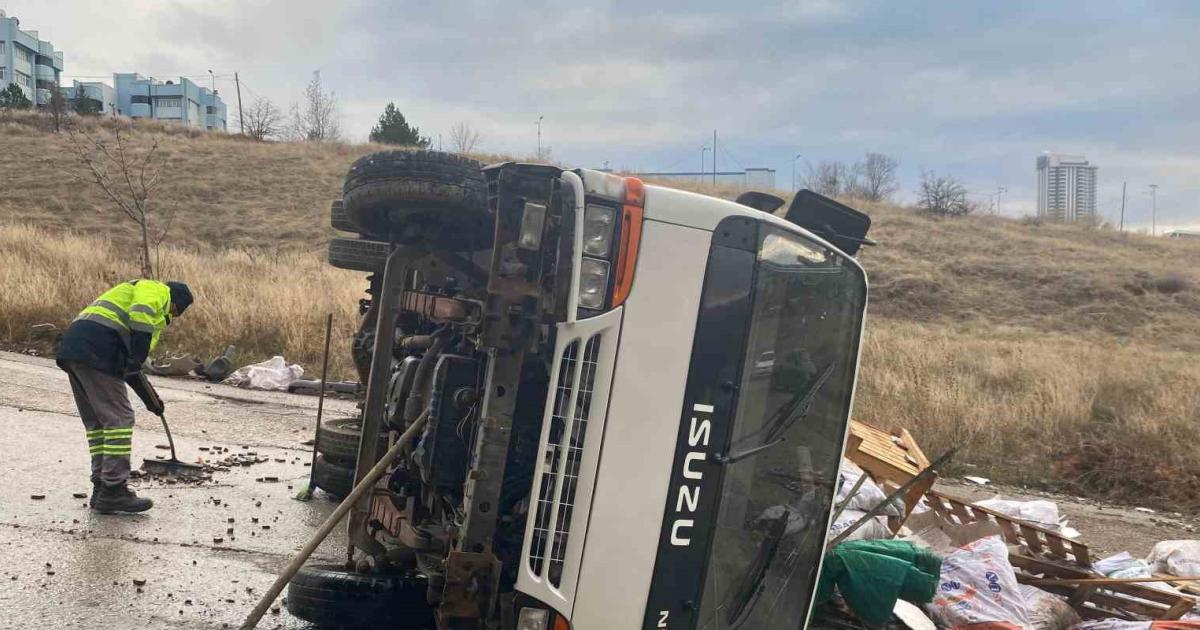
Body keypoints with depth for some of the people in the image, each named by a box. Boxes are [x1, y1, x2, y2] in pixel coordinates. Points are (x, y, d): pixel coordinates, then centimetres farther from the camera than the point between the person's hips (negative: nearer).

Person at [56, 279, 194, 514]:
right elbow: (140, 316, -16)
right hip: (96, 351, -10)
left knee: (96, 421, 15)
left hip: (73, 345, 10)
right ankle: (113, 492, -4)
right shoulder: (156, 290, 8)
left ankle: (101, 489, 19)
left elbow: (129, 361, 37)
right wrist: (137, 360, -15)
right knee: (119, 419, -6)